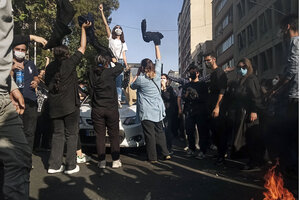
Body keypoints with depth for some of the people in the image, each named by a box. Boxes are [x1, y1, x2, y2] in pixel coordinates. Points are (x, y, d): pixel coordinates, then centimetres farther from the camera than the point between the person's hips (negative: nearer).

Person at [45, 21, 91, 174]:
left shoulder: (50, 67, 7)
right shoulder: (69, 63, -7)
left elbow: (47, 83, 16)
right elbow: (82, 48, 1)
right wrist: (83, 29, 9)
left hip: (54, 106, 5)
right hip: (70, 105, -5)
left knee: (57, 134, 13)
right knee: (71, 135, 3)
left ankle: (54, 165, 14)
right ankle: (70, 166, 7)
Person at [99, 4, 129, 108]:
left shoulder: (123, 43, 23)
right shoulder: (111, 38, 12)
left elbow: (123, 54, 15)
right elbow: (106, 24, 4)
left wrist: (126, 64, 2)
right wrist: (101, 11, -3)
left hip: (120, 62, 3)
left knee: (119, 82, -3)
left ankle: (118, 100, -5)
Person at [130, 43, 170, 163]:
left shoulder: (141, 79, -11)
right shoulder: (157, 75, 2)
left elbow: (132, 86, 10)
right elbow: (158, 60, 16)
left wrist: (137, 74, 13)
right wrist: (156, 46, 22)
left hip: (146, 111, -5)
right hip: (158, 109, 5)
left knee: (149, 134, 0)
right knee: (160, 132, 15)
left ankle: (153, 157, 4)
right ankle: (166, 154, 18)